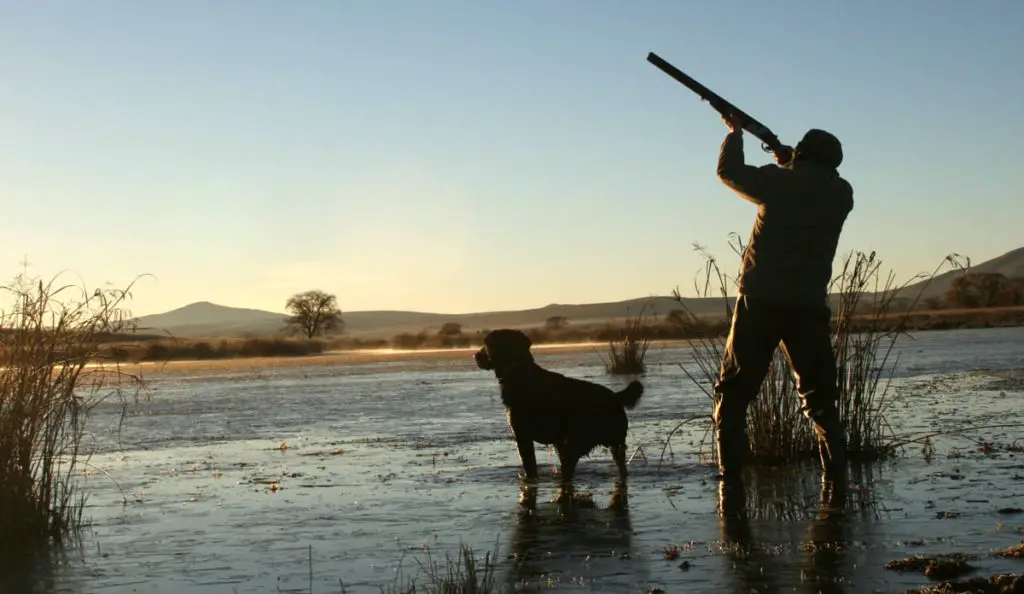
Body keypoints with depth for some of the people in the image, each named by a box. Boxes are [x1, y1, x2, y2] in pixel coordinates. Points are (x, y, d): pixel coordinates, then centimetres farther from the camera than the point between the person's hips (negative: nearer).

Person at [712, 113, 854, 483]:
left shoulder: (778, 180, 0)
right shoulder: (841, 193, 6)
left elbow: (728, 171, 16)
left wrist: (735, 132, 32)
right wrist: (791, 163, 32)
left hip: (759, 301, -2)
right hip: (808, 306, 2)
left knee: (734, 392, 5)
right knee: (819, 397, 14)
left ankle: (730, 473, -3)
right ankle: (836, 472, 5)